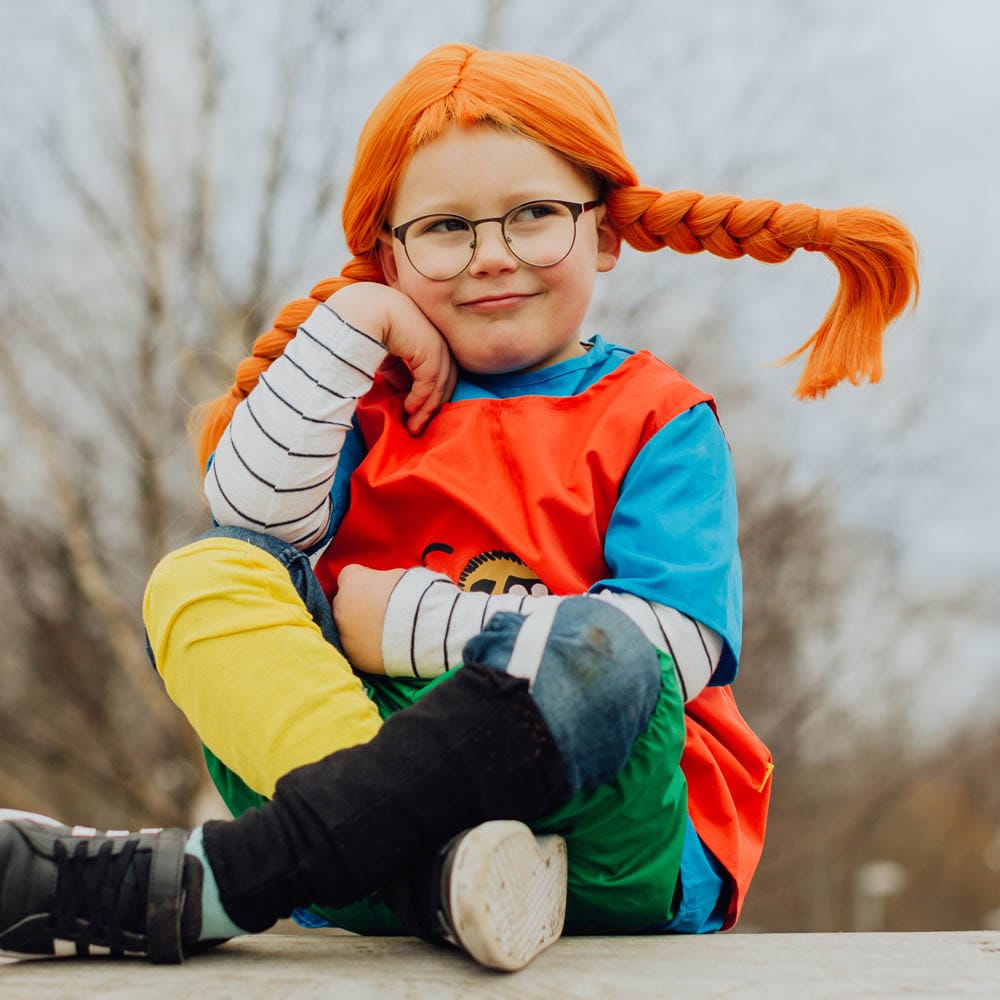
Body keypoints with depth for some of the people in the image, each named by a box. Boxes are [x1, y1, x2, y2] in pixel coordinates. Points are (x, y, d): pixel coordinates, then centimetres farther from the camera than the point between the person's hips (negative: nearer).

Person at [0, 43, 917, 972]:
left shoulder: (657, 421, 6)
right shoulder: (380, 398, 18)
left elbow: (672, 643, -11)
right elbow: (252, 509, -2)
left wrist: (404, 623, -10)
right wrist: (350, 321, -1)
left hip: (600, 822, -3)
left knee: (594, 653, -34)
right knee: (204, 573, -13)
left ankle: (206, 883, -36)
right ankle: (436, 865, -37)